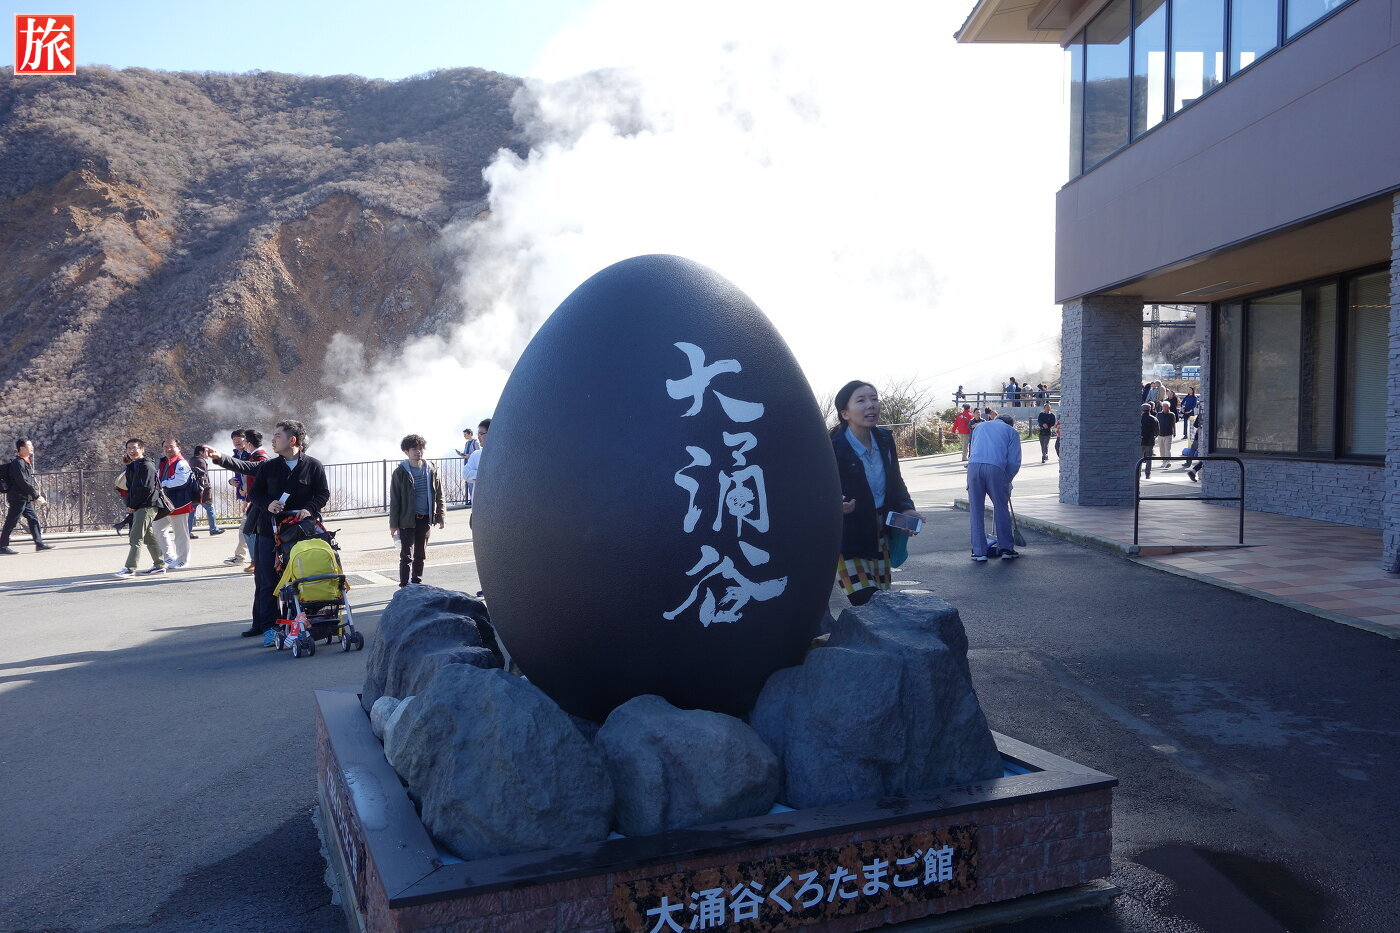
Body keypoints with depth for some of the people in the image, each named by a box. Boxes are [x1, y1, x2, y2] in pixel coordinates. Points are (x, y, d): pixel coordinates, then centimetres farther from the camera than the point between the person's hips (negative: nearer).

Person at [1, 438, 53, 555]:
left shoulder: (27, 461, 14)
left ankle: (39, 544, 12)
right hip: (18, 498, -9)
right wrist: (36, 496, -17)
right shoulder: (18, 463, -16)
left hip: (25, 499, 9)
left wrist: (36, 495, 14)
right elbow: (23, 483, -20)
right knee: (11, 522, -3)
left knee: (33, 519, 9)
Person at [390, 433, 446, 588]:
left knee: (420, 554, 12)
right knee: (407, 556, -4)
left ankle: (417, 583, 24)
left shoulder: (431, 470, 6)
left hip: (426, 519, 3)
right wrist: (393, 523, -6)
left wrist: (441, 516, 6)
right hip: (407, 519, -3)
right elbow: (394, 499, -3)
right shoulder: (400, 472, -4)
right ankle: (404, 587, 1)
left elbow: (439, 495, 11)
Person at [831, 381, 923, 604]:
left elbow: (895, 481, 15)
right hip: (848, 539, -7)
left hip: (880, 534, 7)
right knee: (867, 604, -13)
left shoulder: (885, 439, 2)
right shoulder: (833, 447, -18)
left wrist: (905, 508, -1)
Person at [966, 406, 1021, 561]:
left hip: (973, 466, 2)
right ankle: (1006, 548, 17)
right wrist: (1006, 481, 21)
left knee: (975, 510, 8)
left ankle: (979, 551, 9)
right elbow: (1014, 462, 10)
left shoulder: (980, 427, 29)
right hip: (996, 467, -2)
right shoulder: (1012, 432, 19)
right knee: (1001, 509, 11)